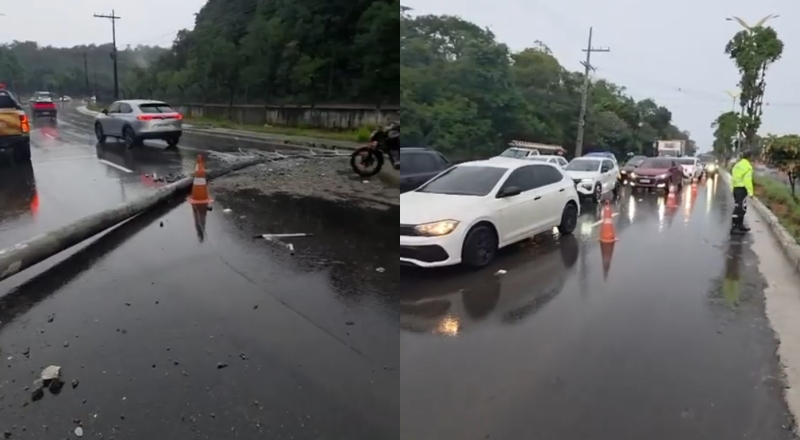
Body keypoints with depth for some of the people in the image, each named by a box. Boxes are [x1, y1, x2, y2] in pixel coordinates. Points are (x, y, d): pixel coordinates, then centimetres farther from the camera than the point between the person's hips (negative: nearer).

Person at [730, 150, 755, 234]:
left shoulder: (737, 165, 14)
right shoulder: (748, 166, -13)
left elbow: (733, 177, 15)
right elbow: (747, 180, -20)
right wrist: (750, 192, -18)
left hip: (735, 188, 9)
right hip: (742, 188, -9)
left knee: (739, 207, 18)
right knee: (740, 208, -6)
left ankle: (740, 225, 28)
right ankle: (734, 227, -8)